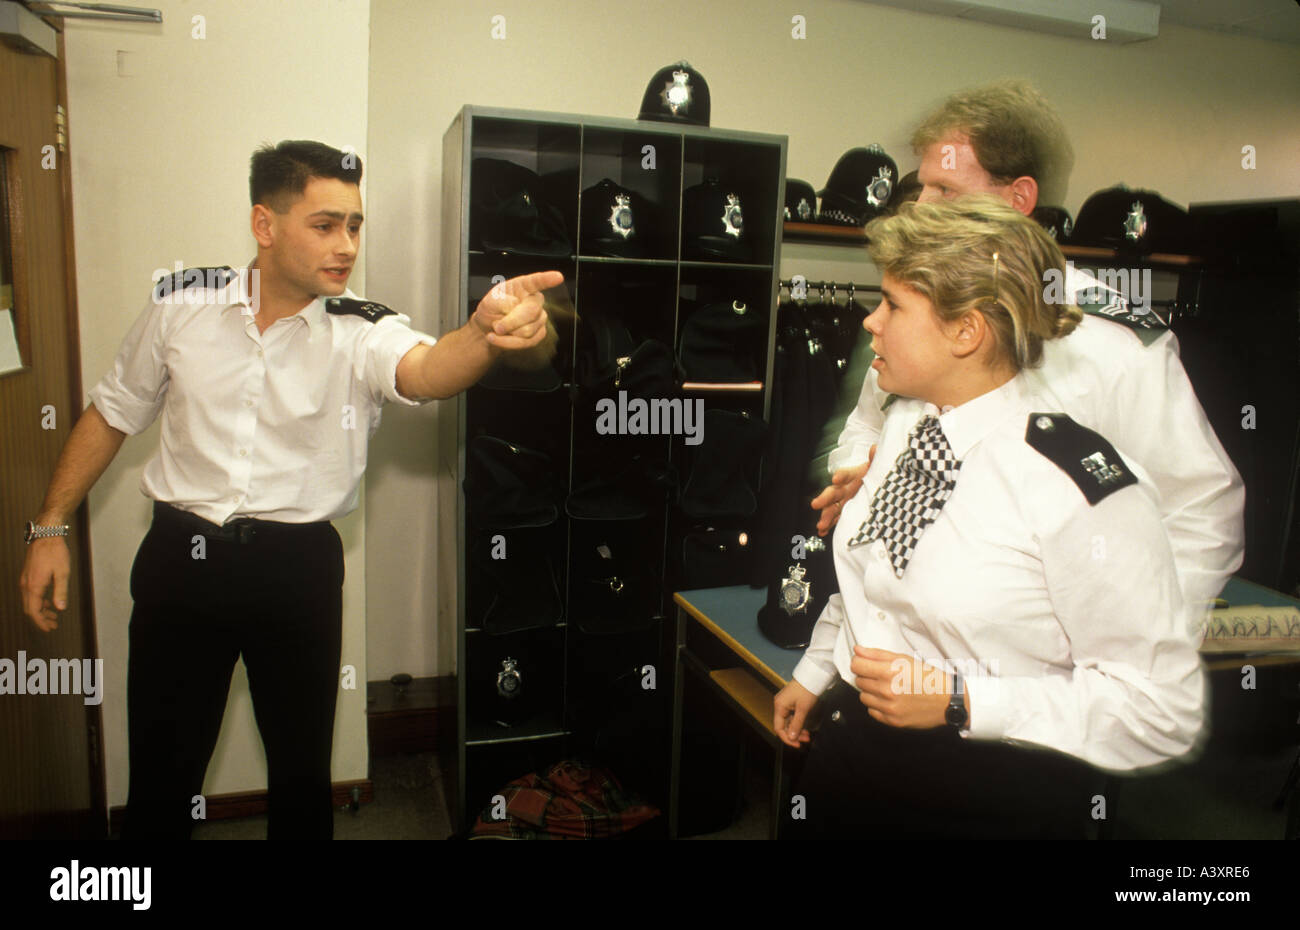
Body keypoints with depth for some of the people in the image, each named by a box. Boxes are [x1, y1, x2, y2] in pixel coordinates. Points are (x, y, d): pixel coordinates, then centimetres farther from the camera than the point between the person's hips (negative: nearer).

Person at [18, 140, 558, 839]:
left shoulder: (362, 333, -9)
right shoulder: (182, 303, -2)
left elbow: (426, 371, -32)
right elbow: (113, 413, 11)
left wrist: (487, 334, -54)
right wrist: (50, 526, 8)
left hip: (297, 569, -1)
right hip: (179, 557, 1)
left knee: (302, 774, 13)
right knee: (160, 780, 13)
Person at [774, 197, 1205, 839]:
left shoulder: (1086, 489, -24)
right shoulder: (903, 421, -2)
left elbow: (1163, 710, -19)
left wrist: (957, 700, -24)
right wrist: (814, 673, 19)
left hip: (992, 800, -6)